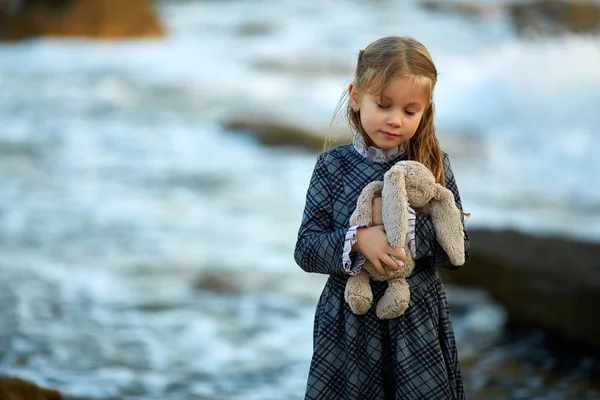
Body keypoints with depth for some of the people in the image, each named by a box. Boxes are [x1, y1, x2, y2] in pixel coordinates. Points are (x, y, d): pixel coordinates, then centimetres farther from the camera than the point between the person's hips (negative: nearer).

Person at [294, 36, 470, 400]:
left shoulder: (434, 165, -2)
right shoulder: (333, 167, -3)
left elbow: (459, 248, -5)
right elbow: (306, 250, -7)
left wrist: (409, 226, -21)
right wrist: (357, 240, -24)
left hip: (420, 324, 0)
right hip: (350, 325, 0)